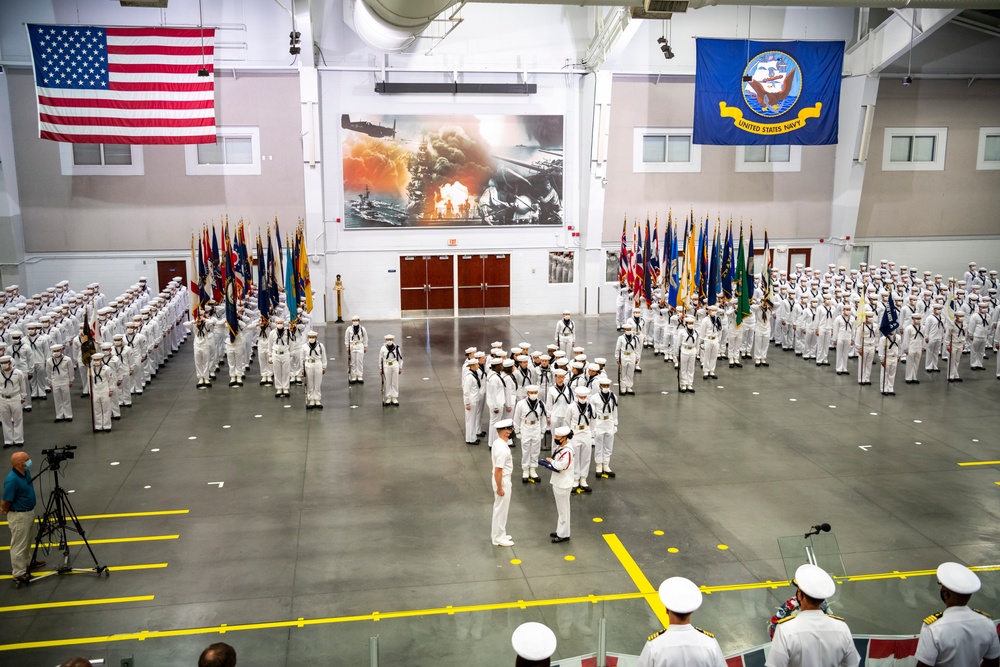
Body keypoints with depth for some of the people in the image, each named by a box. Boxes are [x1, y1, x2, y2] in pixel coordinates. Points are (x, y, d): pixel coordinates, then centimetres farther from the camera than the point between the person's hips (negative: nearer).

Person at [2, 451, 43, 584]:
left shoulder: (26, 472, -2)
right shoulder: (12, 480, -29)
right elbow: (6, 502, -19)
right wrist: (6, 513, -3)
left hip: (29, 512, 9)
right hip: (18, 516, -9)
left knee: (27, 541, 25)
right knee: (19, 545, 2)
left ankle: (27, 563, 41)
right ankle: (19, 573, 11)